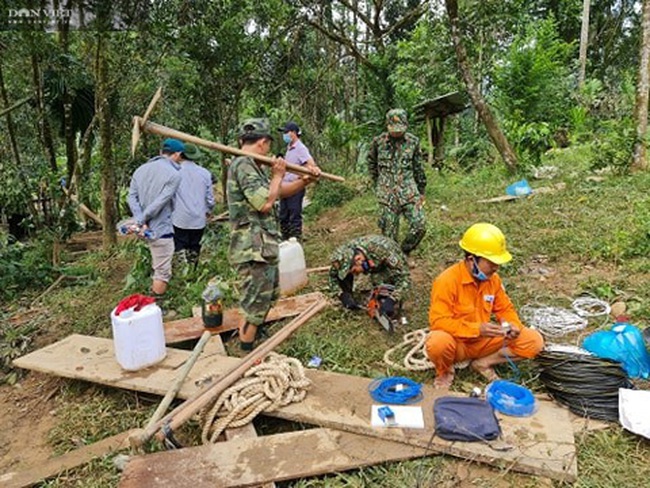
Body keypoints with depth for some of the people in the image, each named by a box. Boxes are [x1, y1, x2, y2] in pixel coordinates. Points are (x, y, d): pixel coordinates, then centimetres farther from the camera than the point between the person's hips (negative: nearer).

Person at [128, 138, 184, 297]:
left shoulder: (141, 169, 9)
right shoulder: (174, 174, -13)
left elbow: (132, 197, 0)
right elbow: (160, 202, -21)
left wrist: (141, 222, -8)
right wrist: (142, 220, -11)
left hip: (148, 227, 9)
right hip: (161, 228, -8)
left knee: (157, 267, 27)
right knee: (163, 271, 3)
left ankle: (152, 299, 41)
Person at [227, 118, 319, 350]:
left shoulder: (251, 165, 14)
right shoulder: (243, 165, -18)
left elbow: (279, 191, 21)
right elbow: (265, 203, -25)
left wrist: (304, 181, 6)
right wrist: (278, 175, -11)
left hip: (264, 247, 11)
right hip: (253, 250, -11)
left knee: (270, 296, 27)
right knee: (256, 307, -1)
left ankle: (251, 335, 44)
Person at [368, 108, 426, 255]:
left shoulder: (413, 142, 2)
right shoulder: (378, 142, -2)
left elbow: (418, 167, 11)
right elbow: (371, 163, 14)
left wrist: (421, 190, 14)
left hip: (409, 192, 1)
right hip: (387, 193, -1)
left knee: (419, 226, -6)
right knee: (389, 232, 2)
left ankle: (405, 252, 19)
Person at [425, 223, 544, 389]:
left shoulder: (493, 279, -2)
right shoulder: (447, 280, -22)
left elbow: (505, 308, 10)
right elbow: (438, 321, -26)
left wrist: (513, 325, -13)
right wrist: (477, 329, -34)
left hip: (483, 341, 6)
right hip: (457, 343, -5)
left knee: (534, 341, -8)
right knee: (438, 343, -41)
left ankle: (483, 363, 3)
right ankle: (444, 372, -4)